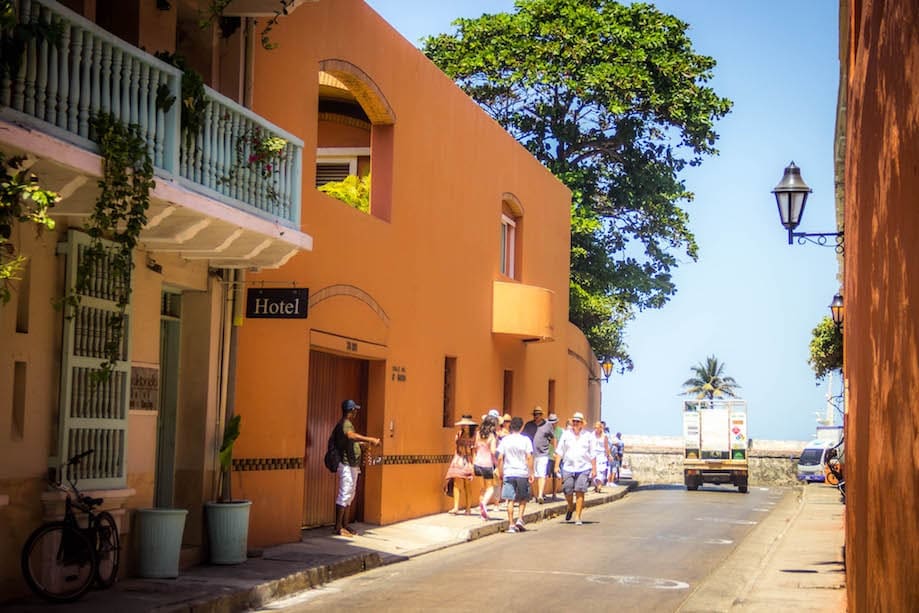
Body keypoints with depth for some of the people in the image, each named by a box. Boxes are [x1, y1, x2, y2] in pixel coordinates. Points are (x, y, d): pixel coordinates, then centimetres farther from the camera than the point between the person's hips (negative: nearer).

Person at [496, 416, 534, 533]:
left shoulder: (505, 440, 2)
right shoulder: (525, 440, -3)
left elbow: (500, 458, 0)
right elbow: (529, 458, -7)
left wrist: (500, 473, 10)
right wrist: (531, 474, -2)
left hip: (509, 473, 1)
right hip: (522, 473, -1)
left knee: (510, 499, 3)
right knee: (523, 498, 15)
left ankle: (511, 524, 1)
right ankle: (520, 519, 1)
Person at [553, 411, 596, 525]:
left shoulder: (588, 436, 8)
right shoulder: (566, 435, 9)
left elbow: (593, 454, 9)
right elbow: (559, 451, 9)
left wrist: (594, 469, 5)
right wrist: (557, 466, 1)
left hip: (584, 468, -1)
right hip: (568, 468, 1)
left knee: (580, 492, -9)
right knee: (567, 492, 0)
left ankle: (578, 517, -3)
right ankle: (570, 507, 32)